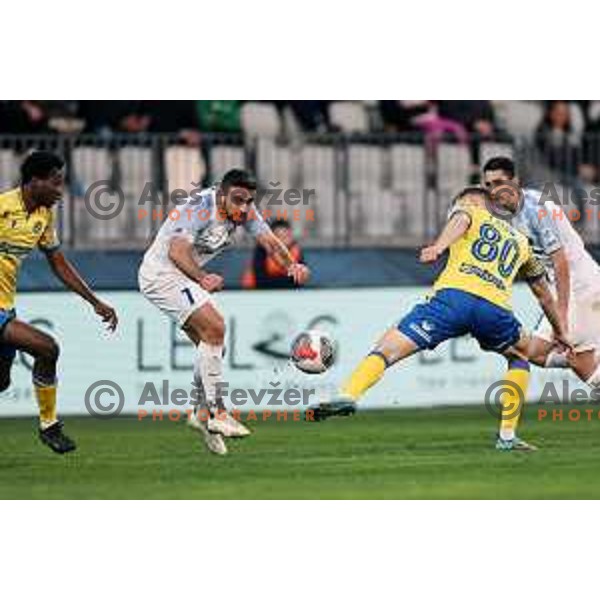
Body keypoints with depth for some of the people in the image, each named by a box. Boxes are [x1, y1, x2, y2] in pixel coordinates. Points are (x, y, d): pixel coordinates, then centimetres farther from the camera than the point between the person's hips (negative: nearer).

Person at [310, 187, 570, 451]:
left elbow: (460, 220, -2)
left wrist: (439, 246, -22)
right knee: (520, 358, 31)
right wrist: (559, 332, 61)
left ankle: (349, 394, -29)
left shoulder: (469, 211, 26)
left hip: (454, 295, -3)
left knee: (387, 350, -3)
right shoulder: (520, 240, 37)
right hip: (495, 309, 3)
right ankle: (507, 436, 21)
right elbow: (544, 294, 47)